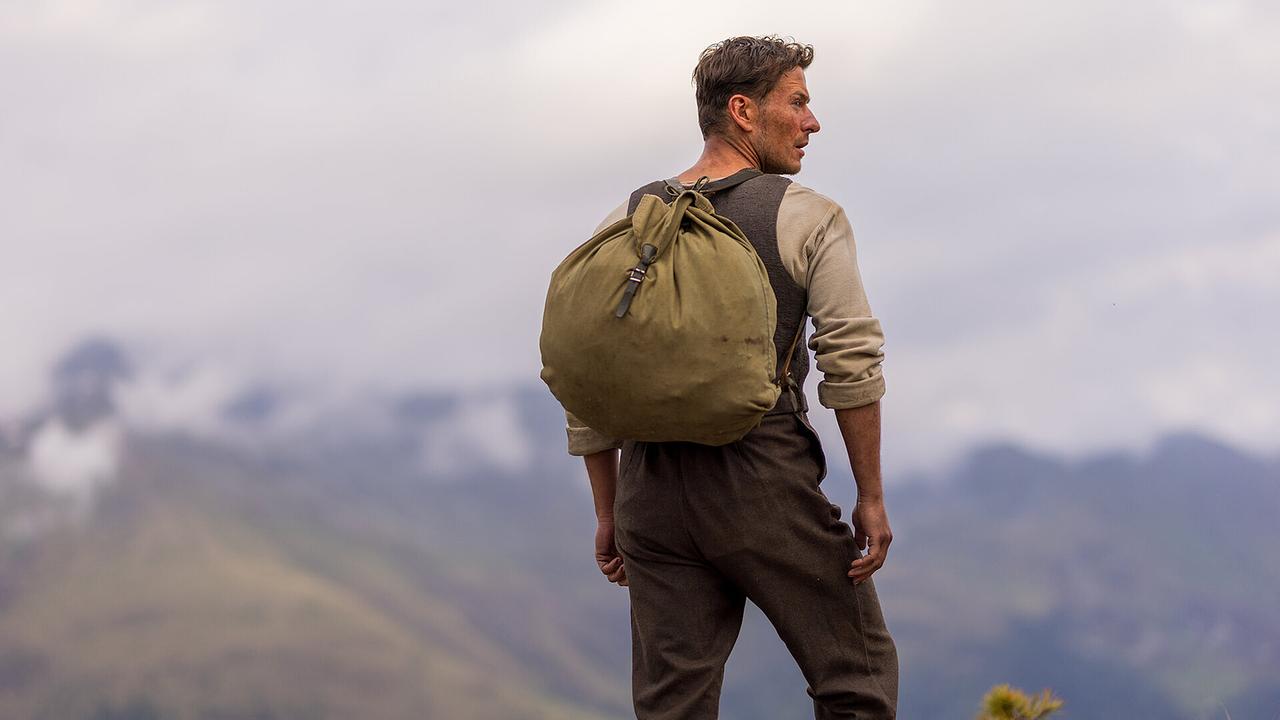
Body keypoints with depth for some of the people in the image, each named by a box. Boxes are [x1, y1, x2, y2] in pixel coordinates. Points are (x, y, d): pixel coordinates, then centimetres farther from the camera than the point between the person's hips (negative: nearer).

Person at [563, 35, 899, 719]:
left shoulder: (624, 224, 10)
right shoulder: (806, 216, -3)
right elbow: (852, 359, -10)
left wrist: (607, 512, 16)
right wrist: (871, 497, -4)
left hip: (653, 486, 5)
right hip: (767, 483, -5)